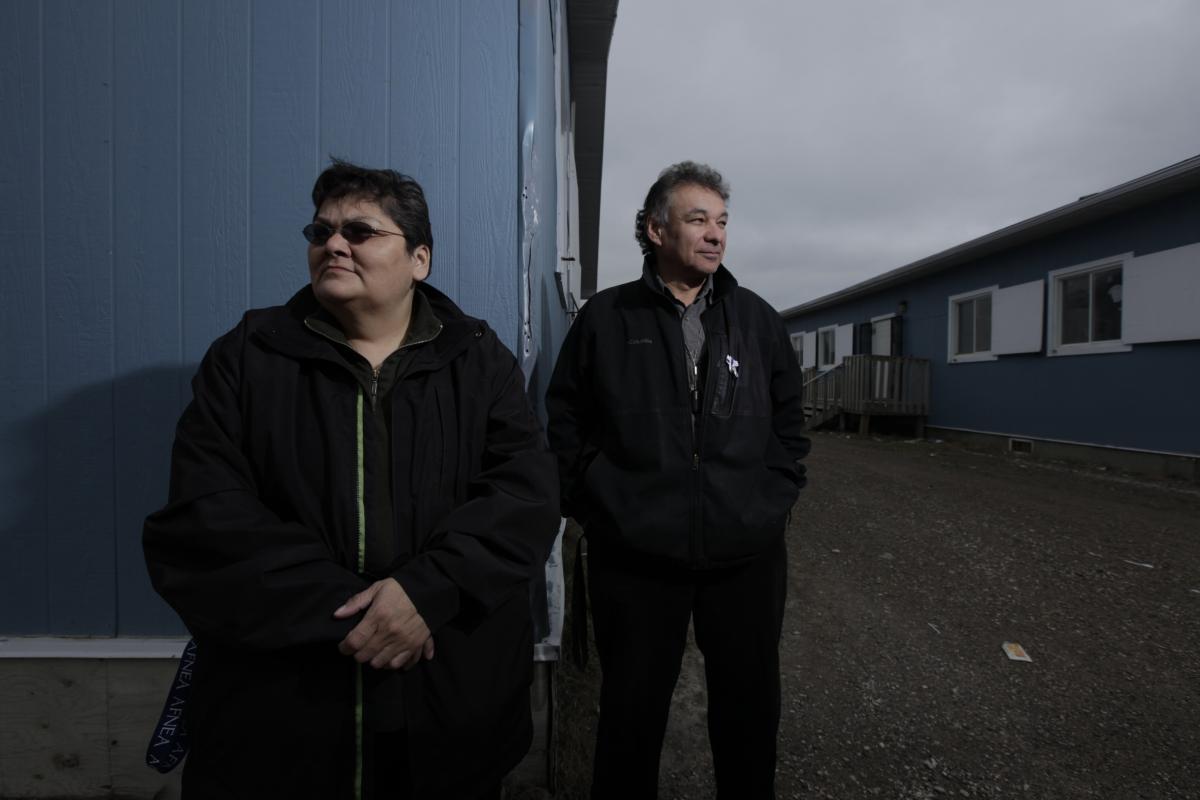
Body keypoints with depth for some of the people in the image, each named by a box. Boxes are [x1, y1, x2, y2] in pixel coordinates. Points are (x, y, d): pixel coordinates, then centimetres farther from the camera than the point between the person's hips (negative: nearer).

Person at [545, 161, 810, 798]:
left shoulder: (757, 319, 9)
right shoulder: (605, 318, 1)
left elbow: (788, 422, 14)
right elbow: (566, 422, 2)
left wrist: (775, 498, 5)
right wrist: (597, 506, -3)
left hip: (748, 552, 3)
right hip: (634, 555, -2)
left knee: (750, 707, 17)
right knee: (633, 710, 13)